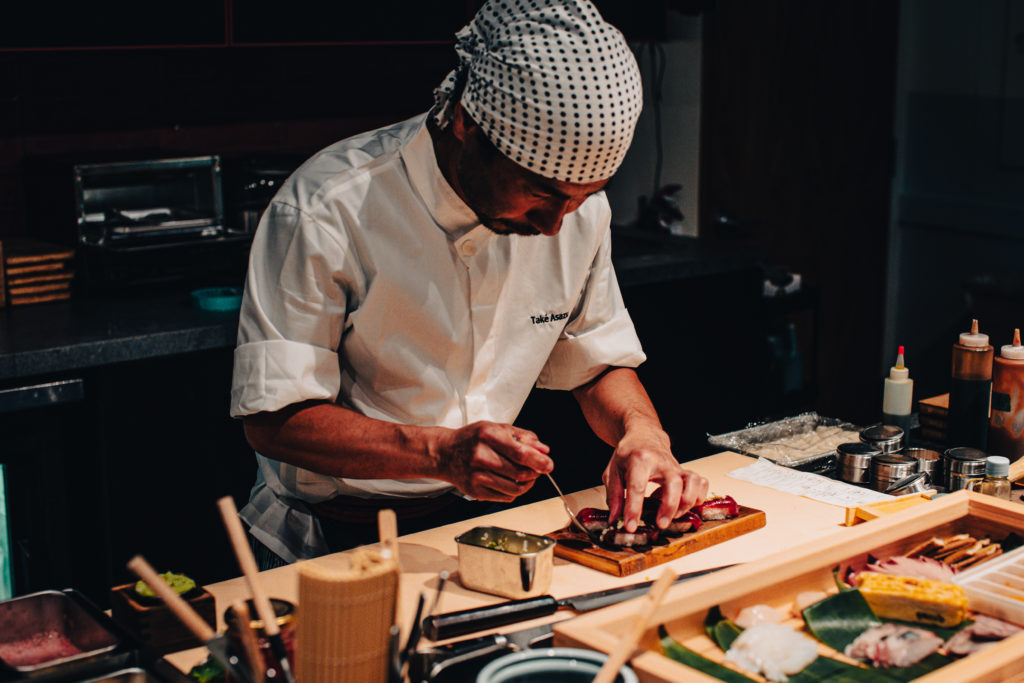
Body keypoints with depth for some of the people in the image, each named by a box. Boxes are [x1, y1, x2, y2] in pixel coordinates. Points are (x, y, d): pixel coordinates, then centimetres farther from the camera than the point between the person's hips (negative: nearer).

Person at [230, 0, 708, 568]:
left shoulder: (578, 207, -5)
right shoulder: (327, 211, -22)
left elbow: (598, 364, 9)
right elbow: (273, 418, -19)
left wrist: (642, 433, -14)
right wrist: (440, 452, -33)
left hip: (482, 515, 4)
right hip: (333, 539, -3)